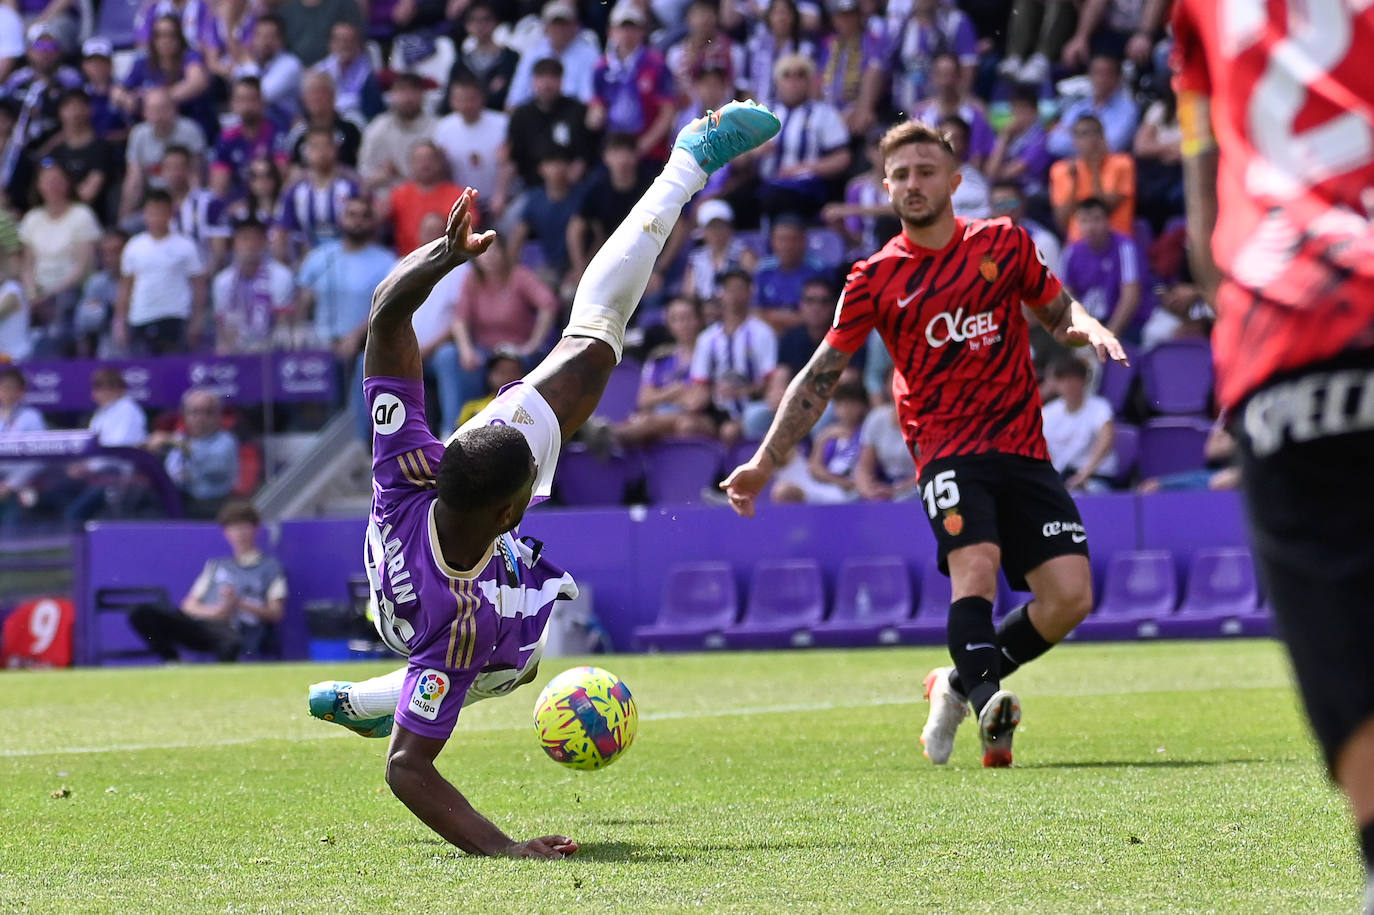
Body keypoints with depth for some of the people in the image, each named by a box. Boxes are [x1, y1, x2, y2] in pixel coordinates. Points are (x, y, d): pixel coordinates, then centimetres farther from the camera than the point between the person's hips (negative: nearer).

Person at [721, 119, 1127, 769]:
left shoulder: (1003, 242, 8)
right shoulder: (876, 278, 3)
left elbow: (1057, 308, 22)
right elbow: (821, 375, 7)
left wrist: (1087, 328, -2)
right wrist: (765, 461, 1)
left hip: (1023, 448, 3)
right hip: (947, 449, -3)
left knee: (1070, 597, -9)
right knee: (976, 563, -31)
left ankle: (958, 686, 10)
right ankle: (989, 703, -40)